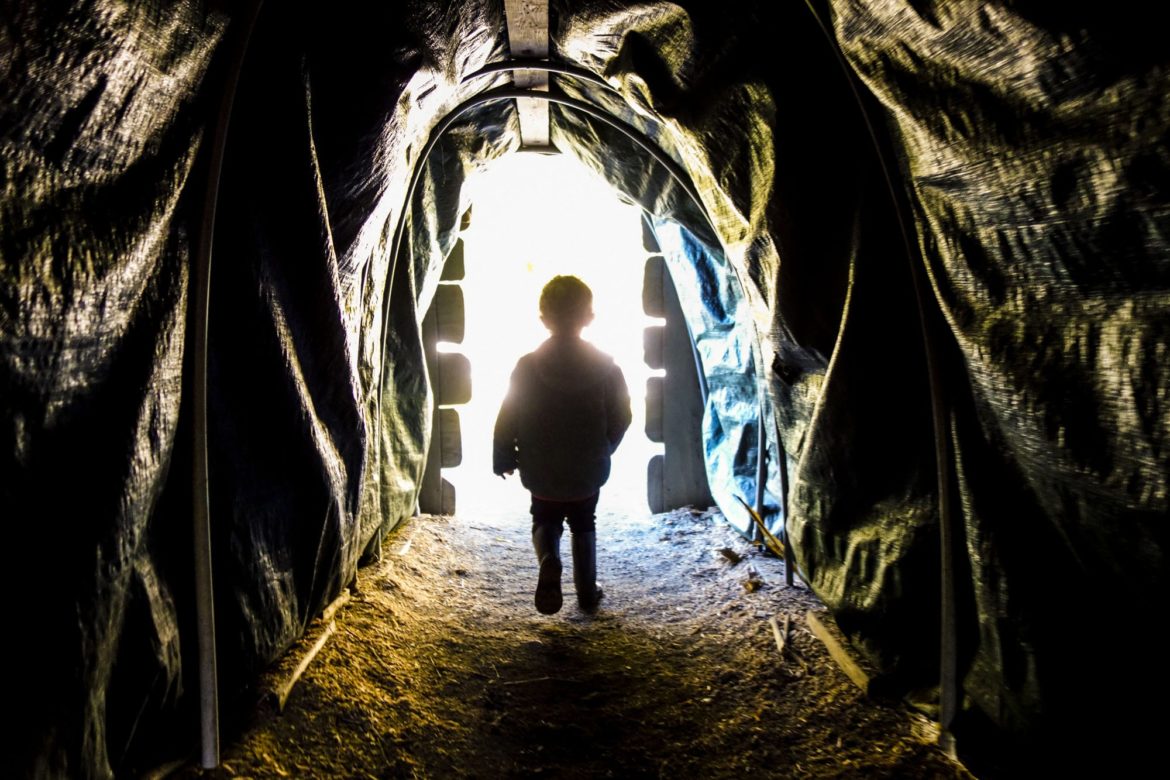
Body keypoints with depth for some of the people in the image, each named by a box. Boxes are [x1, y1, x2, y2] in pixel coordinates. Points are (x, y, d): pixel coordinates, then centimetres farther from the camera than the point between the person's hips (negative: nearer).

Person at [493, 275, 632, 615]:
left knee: (545, 521, 21)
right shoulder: (606, 367, -11)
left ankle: (549, 563, -8)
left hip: (541, 473, -1)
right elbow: (621, 417, -2)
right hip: (588, 472, 1)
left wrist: (503, 460, 7)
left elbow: (507, 420, -9)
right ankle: (587, 591, 29)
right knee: (584, 527, 23)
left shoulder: (527, 367, -14)